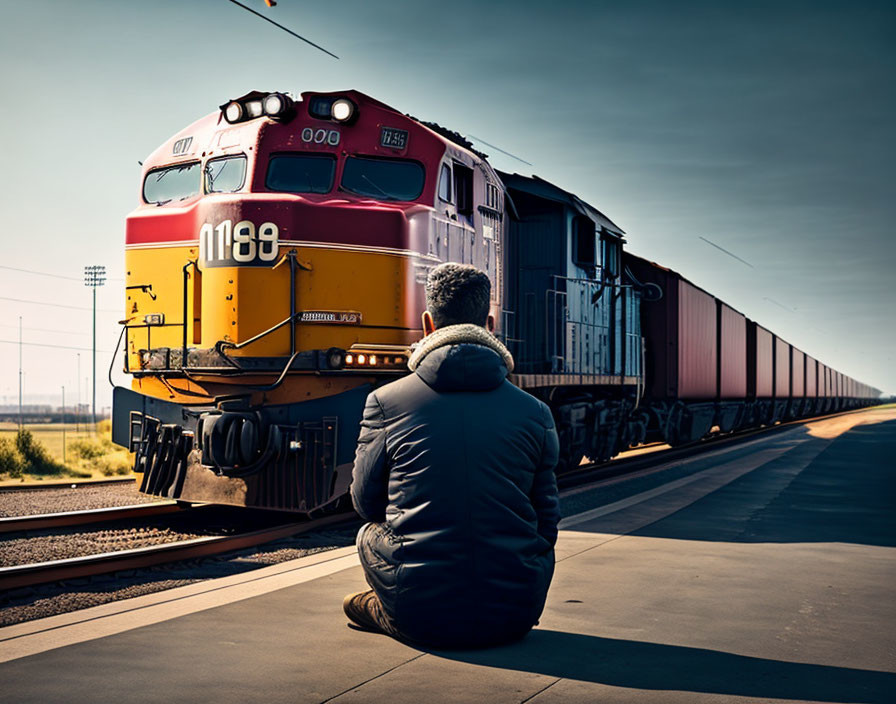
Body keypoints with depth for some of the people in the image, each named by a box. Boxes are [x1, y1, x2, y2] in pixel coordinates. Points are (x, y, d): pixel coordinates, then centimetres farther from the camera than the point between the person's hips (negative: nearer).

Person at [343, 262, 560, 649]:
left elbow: (365, 501, 10)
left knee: (370, 533, 30)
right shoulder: (535, 413, 1)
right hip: (513, 617, 0)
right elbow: (546, 520, 9)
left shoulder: (384, 403, -3)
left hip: (419, 619, 0)